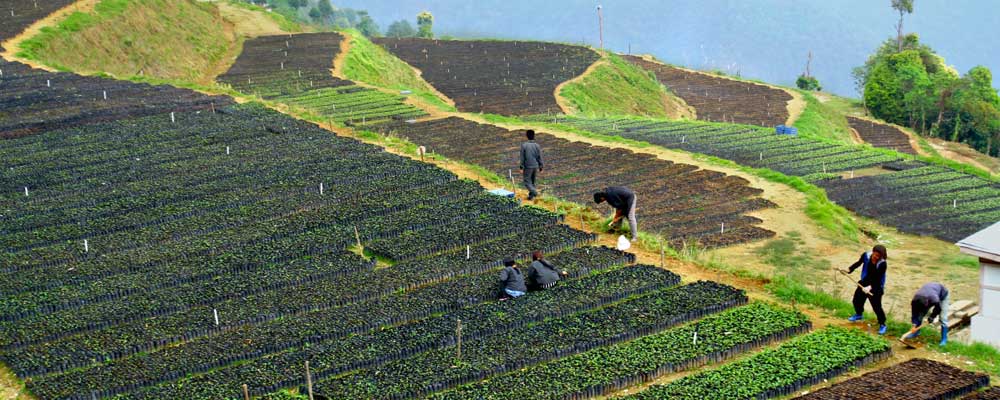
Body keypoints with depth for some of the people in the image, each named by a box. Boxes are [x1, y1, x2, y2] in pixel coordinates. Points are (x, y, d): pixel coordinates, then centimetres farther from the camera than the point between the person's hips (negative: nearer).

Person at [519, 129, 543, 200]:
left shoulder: (524, 145, -11)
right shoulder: (537, 146, -3)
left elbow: (522, 157, -9)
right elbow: (539, 157, 1)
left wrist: (521, 168, -4)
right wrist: (540, 168, 9)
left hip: (528, 167, -4)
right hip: (535, 167, 4)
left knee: (527, 182, 1)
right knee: (532, 182, 18)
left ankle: (534, 192, -20)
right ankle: (531, 195, 22)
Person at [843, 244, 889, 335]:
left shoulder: (883, 264, -28)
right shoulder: (866, 256, -17)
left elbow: (878, 278, -26)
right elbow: (858, 263, 3)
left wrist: (870, 287, -37)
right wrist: (849, 269, -10)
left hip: (876, 287, -5)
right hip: (864, 283, 5)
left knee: (876, 306, -5)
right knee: (857, 300, 20)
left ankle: (882, 324, 16)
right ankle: (859, 314, 50)